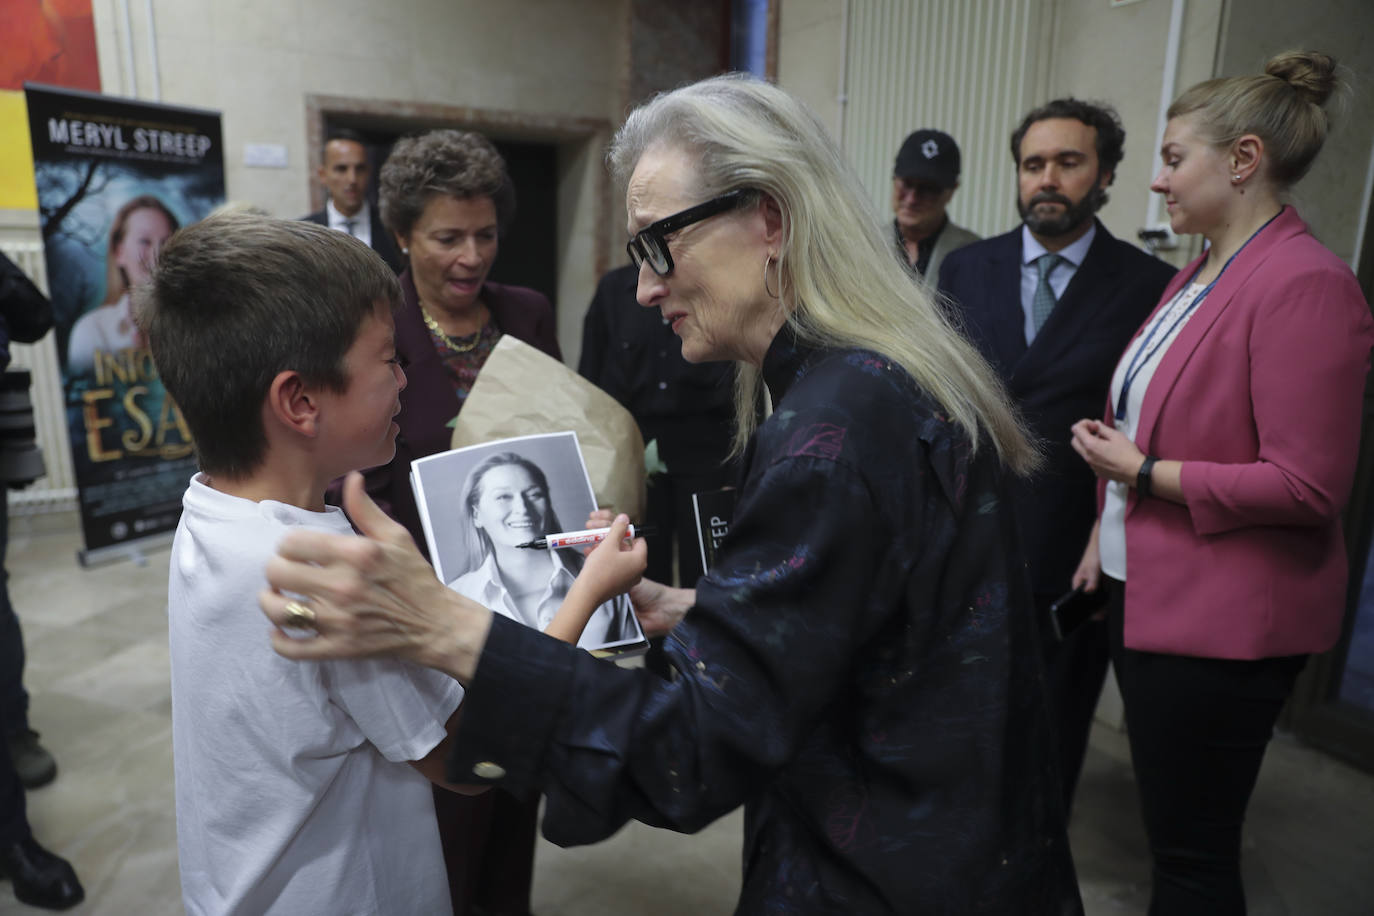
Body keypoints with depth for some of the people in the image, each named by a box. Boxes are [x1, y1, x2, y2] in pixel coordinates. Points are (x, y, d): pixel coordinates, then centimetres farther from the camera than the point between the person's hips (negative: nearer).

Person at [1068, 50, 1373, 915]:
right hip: (1144, 587, 8)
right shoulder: (1201, 272, 10)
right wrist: (1105, 534, 16)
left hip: (1220, 617, -8)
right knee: (1170, 827, 23)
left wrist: (1142, 469, -16)